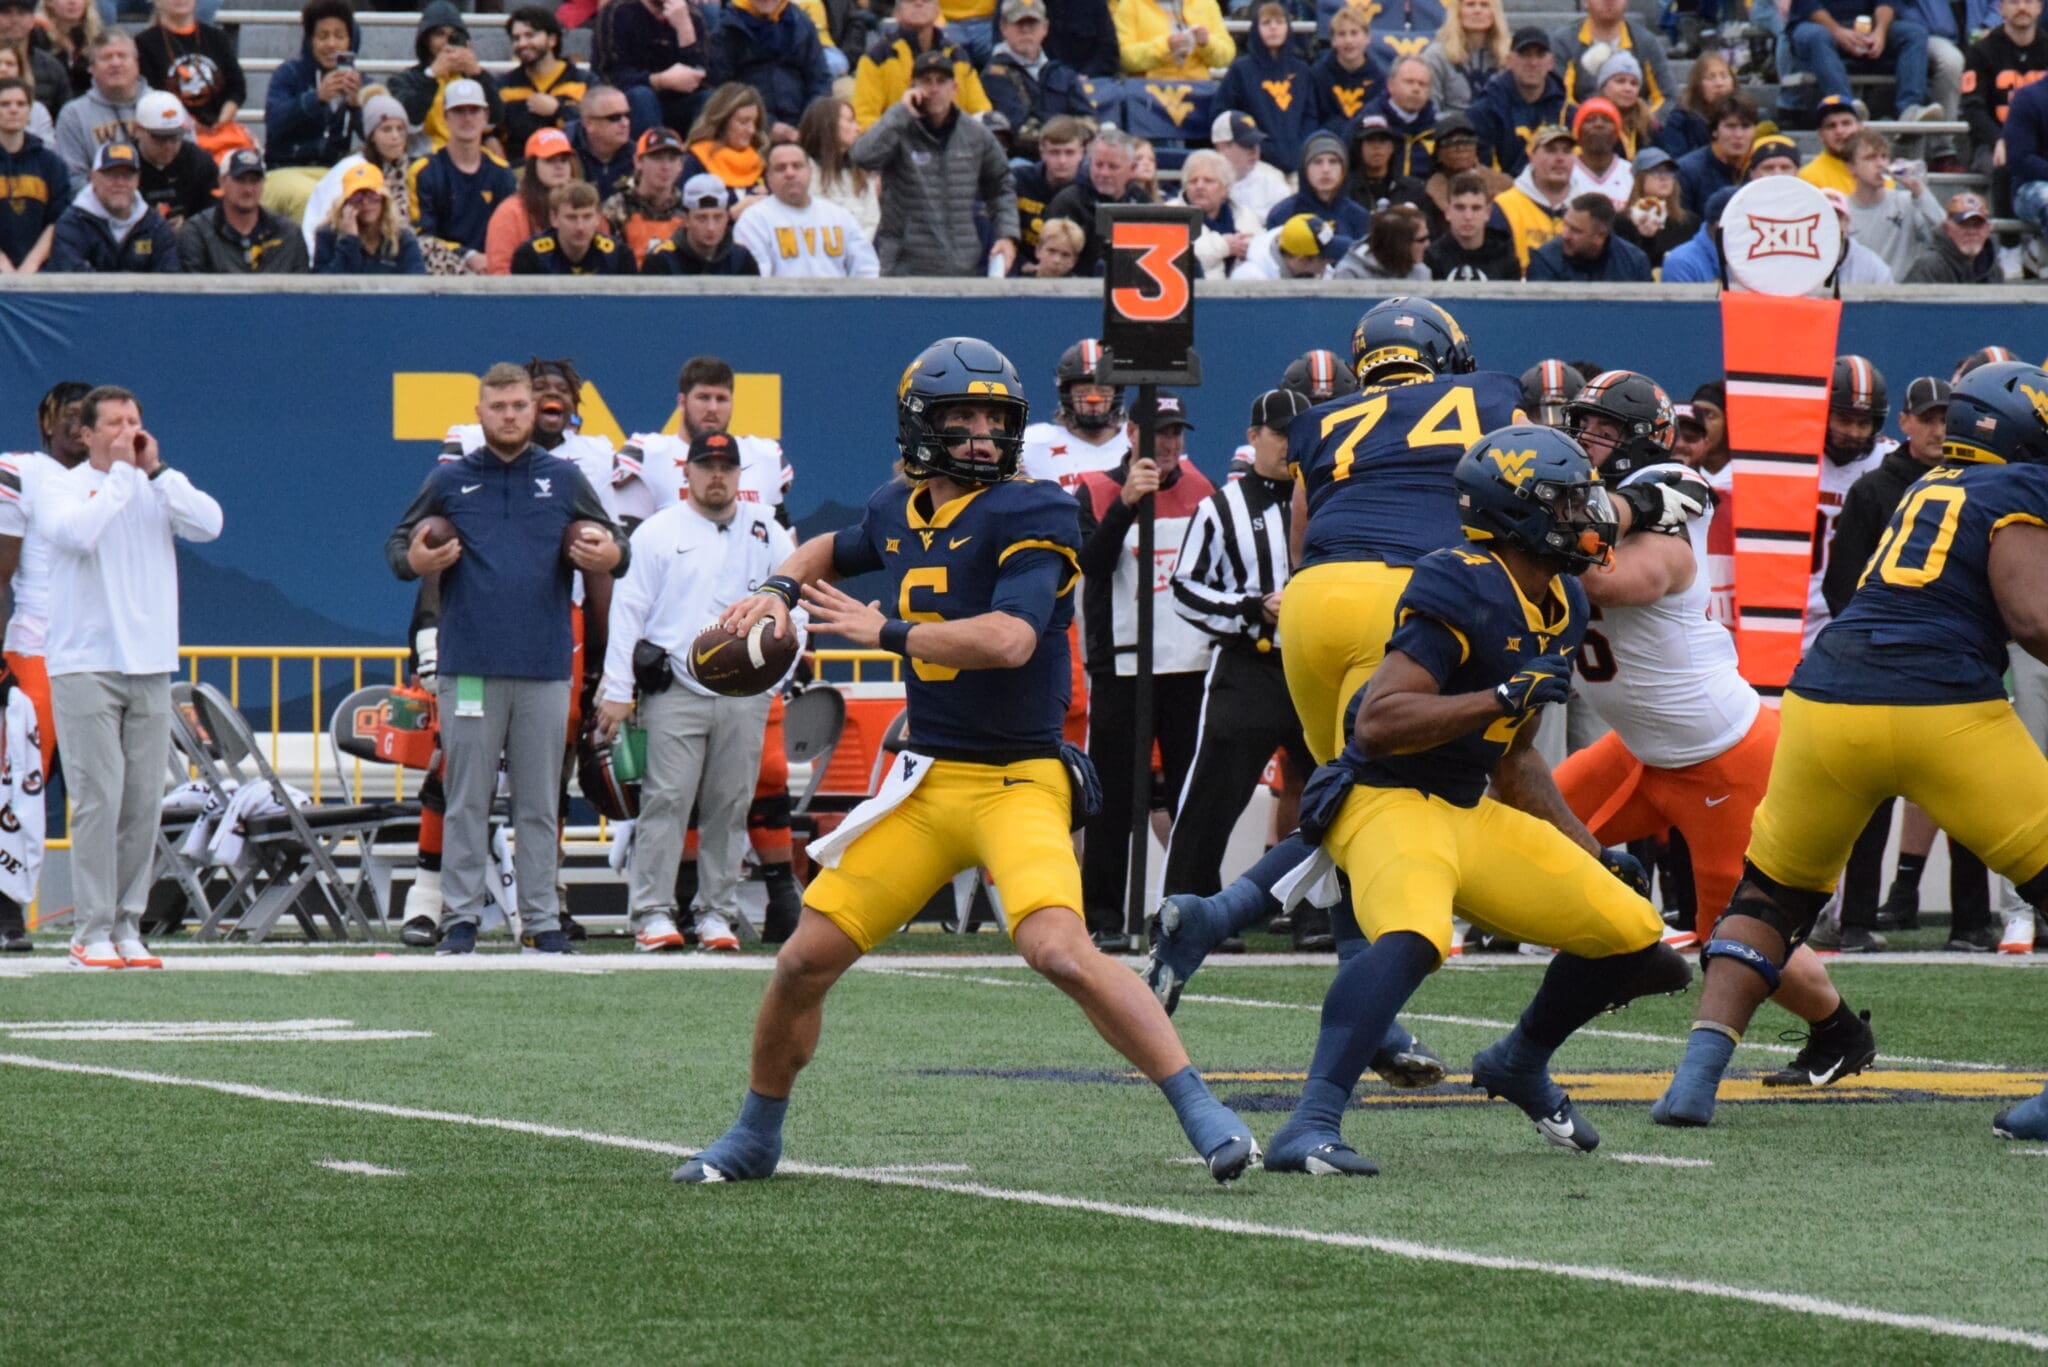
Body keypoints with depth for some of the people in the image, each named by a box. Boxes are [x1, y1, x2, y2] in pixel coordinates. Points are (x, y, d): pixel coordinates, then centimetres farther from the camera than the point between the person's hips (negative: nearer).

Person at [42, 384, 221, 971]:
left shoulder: (157, 490, 12)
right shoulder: (63, 488, 1)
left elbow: (208, 524, -5)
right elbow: (76, 532, -20)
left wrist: (155, 470, -7)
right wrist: (121, 472, -14)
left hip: (150, 666, 4)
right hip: (85, 664, -4)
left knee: (143, 802, 3)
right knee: (99, 798, -11)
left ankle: (127, 928, 8)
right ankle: (92, 931, -8)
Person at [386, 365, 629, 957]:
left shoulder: (564, 481, 11)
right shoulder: (449, 481, 9)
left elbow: (614, 543, 16)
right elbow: (397, 544, 13)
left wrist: (610, 557, -8)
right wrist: (414, 560, -10)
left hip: (545, 669, 1)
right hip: (470, 666, -1)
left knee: (539, 803, 4)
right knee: (467, 801, 0)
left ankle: (542, 919, 7)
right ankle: (460, 916, 4)